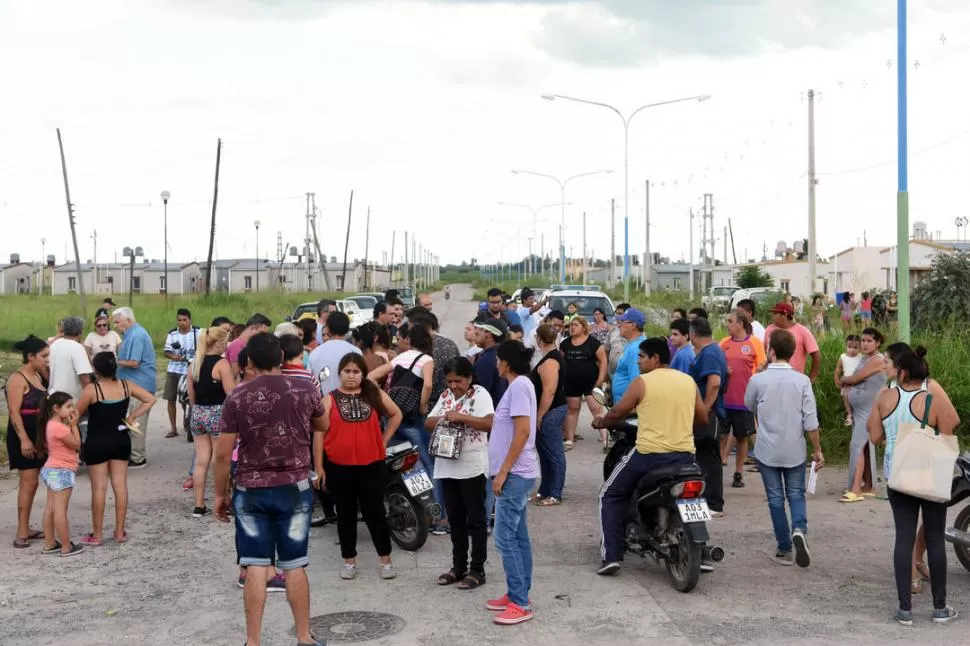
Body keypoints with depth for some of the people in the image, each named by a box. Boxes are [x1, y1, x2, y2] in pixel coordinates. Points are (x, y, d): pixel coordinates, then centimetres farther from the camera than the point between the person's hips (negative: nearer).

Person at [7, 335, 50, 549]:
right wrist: (24, 439, -25)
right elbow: (14, 412, -20)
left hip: (38, 435, 9)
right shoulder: (17, 379, -14)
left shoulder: (38, 376, 11)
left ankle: (25, 529, 19)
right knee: (28, 483, -10)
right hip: (24, 437, -9)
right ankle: (21, 534, -8)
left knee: (32, 483, 12)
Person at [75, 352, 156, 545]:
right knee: (120, 485, 8)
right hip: (121, 441, 4)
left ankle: (97, 534, 10)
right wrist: (131, 417, 4)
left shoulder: (92, 389, -16)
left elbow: (76, 414, -8)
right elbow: (150, 399, 2)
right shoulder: (126, 386, -3)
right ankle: (120, 532, 15)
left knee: (99, 488, 3)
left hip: (97, 443, -4)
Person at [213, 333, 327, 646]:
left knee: (256, 566, 4)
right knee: (294, 565, 10)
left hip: (251, 490, -1)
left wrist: (220, 494, 5)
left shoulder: (237, 397, -8)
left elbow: (223, 453, -6)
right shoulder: (305, 390, -4)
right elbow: (321, 426, 16)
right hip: (295, 488, 1)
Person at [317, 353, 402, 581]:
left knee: (375, 512, 5)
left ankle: (386, 560, 16)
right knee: (346, 514, 10)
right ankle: (349, 561, 21)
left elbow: (396, 414, 17)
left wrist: (384, 441, 9)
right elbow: (319, 433, -4)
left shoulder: (375, 395, 3)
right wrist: (318, 467, -7)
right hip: (339, 467, 0)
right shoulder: (330, 400, -2)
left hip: (372, 465, 0)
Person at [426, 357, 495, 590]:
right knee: (455, 520, 14)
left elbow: (489, 423, -22)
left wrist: (461, 417, -27)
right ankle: (458, 566, 24)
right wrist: (442, 419, -10)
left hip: (472, 468, -6)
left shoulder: (480, 394, -9)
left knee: (475, 519, 2)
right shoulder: (445, 396, 10)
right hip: (447, 467, 7)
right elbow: (428, 423, 11)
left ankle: (477, 570, 8)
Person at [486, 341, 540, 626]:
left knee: (506, 538, -9)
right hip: (516, 473, 10)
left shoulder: (519, 386, -16)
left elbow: (523, 432, -22)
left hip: (514, 474, -10)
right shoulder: (518, 385, 15)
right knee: (518, 536, 13)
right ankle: (518, 594, 20)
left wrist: (503, 471, -21)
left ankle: (520, 603, -5)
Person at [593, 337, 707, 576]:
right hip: (685, 455, 5)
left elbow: (617, 413, -1)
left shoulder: (642, 382, -5)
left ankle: (611, 555, 1)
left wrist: (601, 422, 19)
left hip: (649, 453, -4)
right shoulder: (689, 381, 9)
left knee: (611, 495, 13)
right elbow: (702, 419, 13)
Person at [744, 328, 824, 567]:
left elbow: (749, 406, 11)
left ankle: (784, 550, 12)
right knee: (796, 494, 15)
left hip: (767, 451, -1)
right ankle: (799, 529, -13)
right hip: (794, 451, 1)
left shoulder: (758, 380, -10)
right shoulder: (802, 381, -8)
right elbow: (810, 421, -8)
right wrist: (817, 450, 2)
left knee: (776, 499, 8)